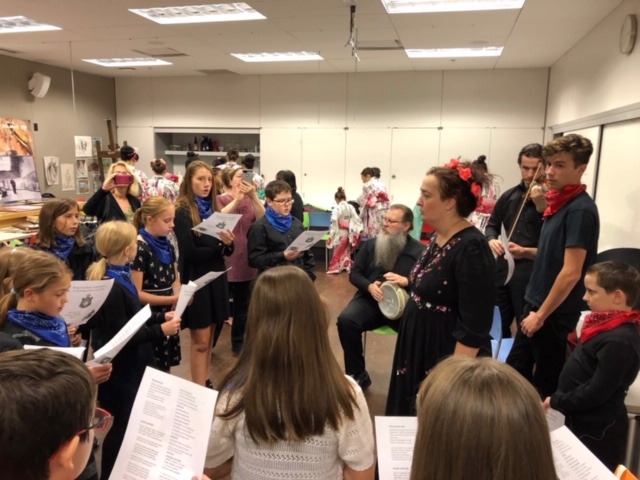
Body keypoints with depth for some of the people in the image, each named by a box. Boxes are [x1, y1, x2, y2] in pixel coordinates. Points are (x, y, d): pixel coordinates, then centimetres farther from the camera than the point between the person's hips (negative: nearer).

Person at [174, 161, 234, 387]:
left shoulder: (215, 208, 9)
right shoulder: (182, 211, -9)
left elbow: (227, 251, 4)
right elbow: (190, 252, -19)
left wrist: (228, 243, -17)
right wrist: (219, 246, -17)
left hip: (217, 278, 6)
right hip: (196, 280, -6)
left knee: (210, 338, 16)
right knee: (200, 341, 0)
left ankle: (206, 383, 29)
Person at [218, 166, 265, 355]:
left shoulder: (250, 200, 7)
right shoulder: (221, 199, -4)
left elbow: (263, 219, -8)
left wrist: (254, 196, -19)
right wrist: (236, 200, -30)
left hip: (245, 260, 4)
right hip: (225, 260, -4)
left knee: (242, 305, 13)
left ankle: (238, 342, 28)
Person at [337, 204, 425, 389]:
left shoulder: (420, 251, 1)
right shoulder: (371, 244, 11)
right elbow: (355, 273, 12)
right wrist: (369, 286, -9)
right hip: (370, 300, 3)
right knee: (346, 319, -26)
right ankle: (358, 375, -7)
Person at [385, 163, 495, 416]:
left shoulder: (471, 247, -24)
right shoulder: (438, 237, 2)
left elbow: (473, 327, -25)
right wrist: (408, 283, 25)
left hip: (447, 354, -8)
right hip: (419, 346, 9)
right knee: (414, 420, 23)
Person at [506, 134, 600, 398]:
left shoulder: (580, 209, -19)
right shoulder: (560, 203, 7)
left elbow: (571, 273, -22)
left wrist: (541, 315, -18)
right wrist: (526, 252, 3)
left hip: (554, 312, -9)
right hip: (536, 303, 9)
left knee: (547, 381, 9)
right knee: (515, 369, 19)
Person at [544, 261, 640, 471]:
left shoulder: (618, 340, -26)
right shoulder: (609, 326, 3)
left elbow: (596, 392, -26)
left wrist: (556, 401, -15)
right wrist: (558, 398, 8)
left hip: (597, 430, -9)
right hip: (583, 421, 9)